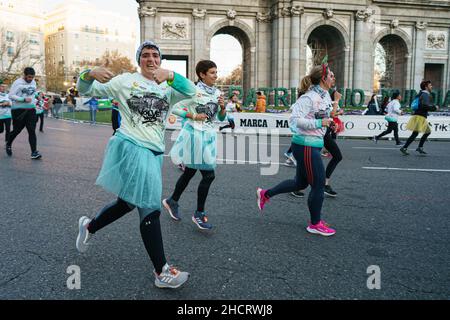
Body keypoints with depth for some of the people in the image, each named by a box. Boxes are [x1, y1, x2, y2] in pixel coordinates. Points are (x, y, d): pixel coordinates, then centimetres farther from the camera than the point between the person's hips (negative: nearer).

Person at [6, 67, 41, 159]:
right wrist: (24, 99, -22)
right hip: (19, 110, -4)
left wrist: (34, 101, 8)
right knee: (17, 130, 7)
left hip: (31, 110, 4)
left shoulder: (33, 82, 10)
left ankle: (34, 152, -10)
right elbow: (11, 95, -13)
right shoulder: (17, 83, -8)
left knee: (32, 131, -6)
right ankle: (8, 144, 36)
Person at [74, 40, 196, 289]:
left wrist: (170, 75, -27)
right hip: (131, 148, -6)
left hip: (154, 153, 6)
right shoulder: (125, 81, 2)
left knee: (127, 203, 20)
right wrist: (90, 74, -20)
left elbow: (191, 92, -9)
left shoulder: (168, 88, 11)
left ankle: (88, 226, 47)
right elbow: (85, 90, 3)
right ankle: (162, 273, 5)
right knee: (150, 208, -6)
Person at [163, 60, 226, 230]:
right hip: (195, 134, -7)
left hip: (209, 136, 7)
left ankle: (172, 201, 35)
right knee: (208, 175, -7)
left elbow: (221, 118, 14)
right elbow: (175, 108, -8)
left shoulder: (217, 93, 9)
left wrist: (223, 107, -5)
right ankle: (199, 214, 8)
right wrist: (193, 116, -15)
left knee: (189, 172, 16)